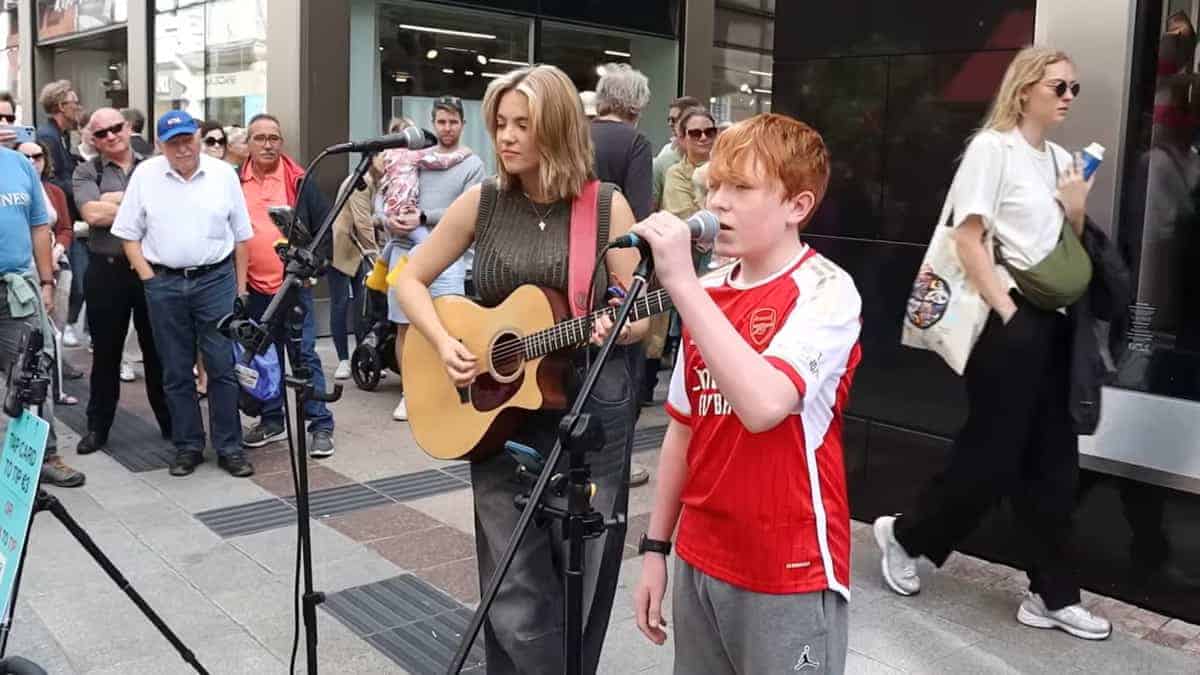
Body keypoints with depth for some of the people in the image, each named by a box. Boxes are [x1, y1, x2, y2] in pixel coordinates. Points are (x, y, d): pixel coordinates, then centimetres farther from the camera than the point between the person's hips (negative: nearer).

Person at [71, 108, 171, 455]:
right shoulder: (87, 172, 4)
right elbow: (92, 213, -12)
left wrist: (116, 199, -9)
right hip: (106, 272, 0)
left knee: (158, 350, 8)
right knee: (105, 352, 9)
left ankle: (171, 423, 20)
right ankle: (98, 427, 21)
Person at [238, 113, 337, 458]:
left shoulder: (299, 181, -1)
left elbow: (325, 226, 2)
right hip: (253, 288, 3)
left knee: (305, 355, -3)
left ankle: (321, 426, 2)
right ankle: (272, 421, 25)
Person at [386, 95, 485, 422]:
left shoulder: (472, 164, 4)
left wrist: (423, 217, -13)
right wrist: (389, 218, -6)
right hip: (405, 249, 4)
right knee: (404, 325, 7)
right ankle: (409, 393, 20)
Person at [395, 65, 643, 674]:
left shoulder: (607, 205, -4)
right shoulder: (483, 202, 1)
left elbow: (641, 313, -1)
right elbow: (410, 278, 8)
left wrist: (614, 330, -23)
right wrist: (444, 343, -8)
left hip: (592, 410, -1)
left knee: (581, 582, 10)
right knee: (514, 595, 3)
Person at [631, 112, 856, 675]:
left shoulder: (825, 291, -14)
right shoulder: (705, 294, 5)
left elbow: (764, 406, -31)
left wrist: (680, 281, -28)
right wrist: (655, 546, 11)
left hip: (789, 574, -6)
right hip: (701, 562, 6)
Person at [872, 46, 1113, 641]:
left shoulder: (1061, 160, 14)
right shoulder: (992, 147, -8)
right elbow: (967, 239, -14)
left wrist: (1076, 207, 1)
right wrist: (1007, 313, -16)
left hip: (1052, 321, 7)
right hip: (1007, 321, -7)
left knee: (1053, 460, 7)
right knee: (991, 453, -2)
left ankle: (1052, 596, 16)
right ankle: (905, 534, 20)